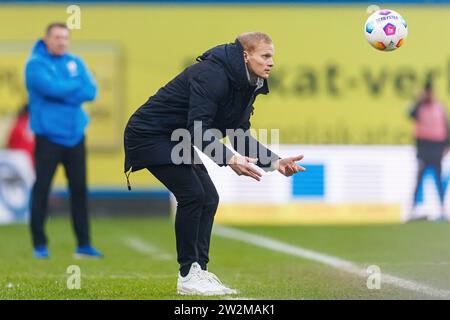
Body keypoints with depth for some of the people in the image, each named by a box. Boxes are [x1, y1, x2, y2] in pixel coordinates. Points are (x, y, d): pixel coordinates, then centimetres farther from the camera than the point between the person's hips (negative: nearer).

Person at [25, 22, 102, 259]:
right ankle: (39, 245, 3)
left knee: (79, 189, 5)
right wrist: (77, 85, -7)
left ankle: (84, 245, 10)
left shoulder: (75, 63, 11)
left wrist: (63, 92, -13)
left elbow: (91, 92, -1)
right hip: (47, 136, -5)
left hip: (75, 135, 5)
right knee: (42, 189, -4)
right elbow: (51, 88, -21)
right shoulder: (35, 64, -4)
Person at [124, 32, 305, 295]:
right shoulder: (211, 75, -27)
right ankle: (188, 276, -11)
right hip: (149, 134, -10)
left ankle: (200, 270, 7)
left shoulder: (246, 85, 3)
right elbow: (198, 128, -33)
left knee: (209, 197, 4)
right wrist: (230, 159, -43)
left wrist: (275, 162, -3)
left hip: (175, 139, 10)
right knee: (192, 194, -18)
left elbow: (241, 135, 8)